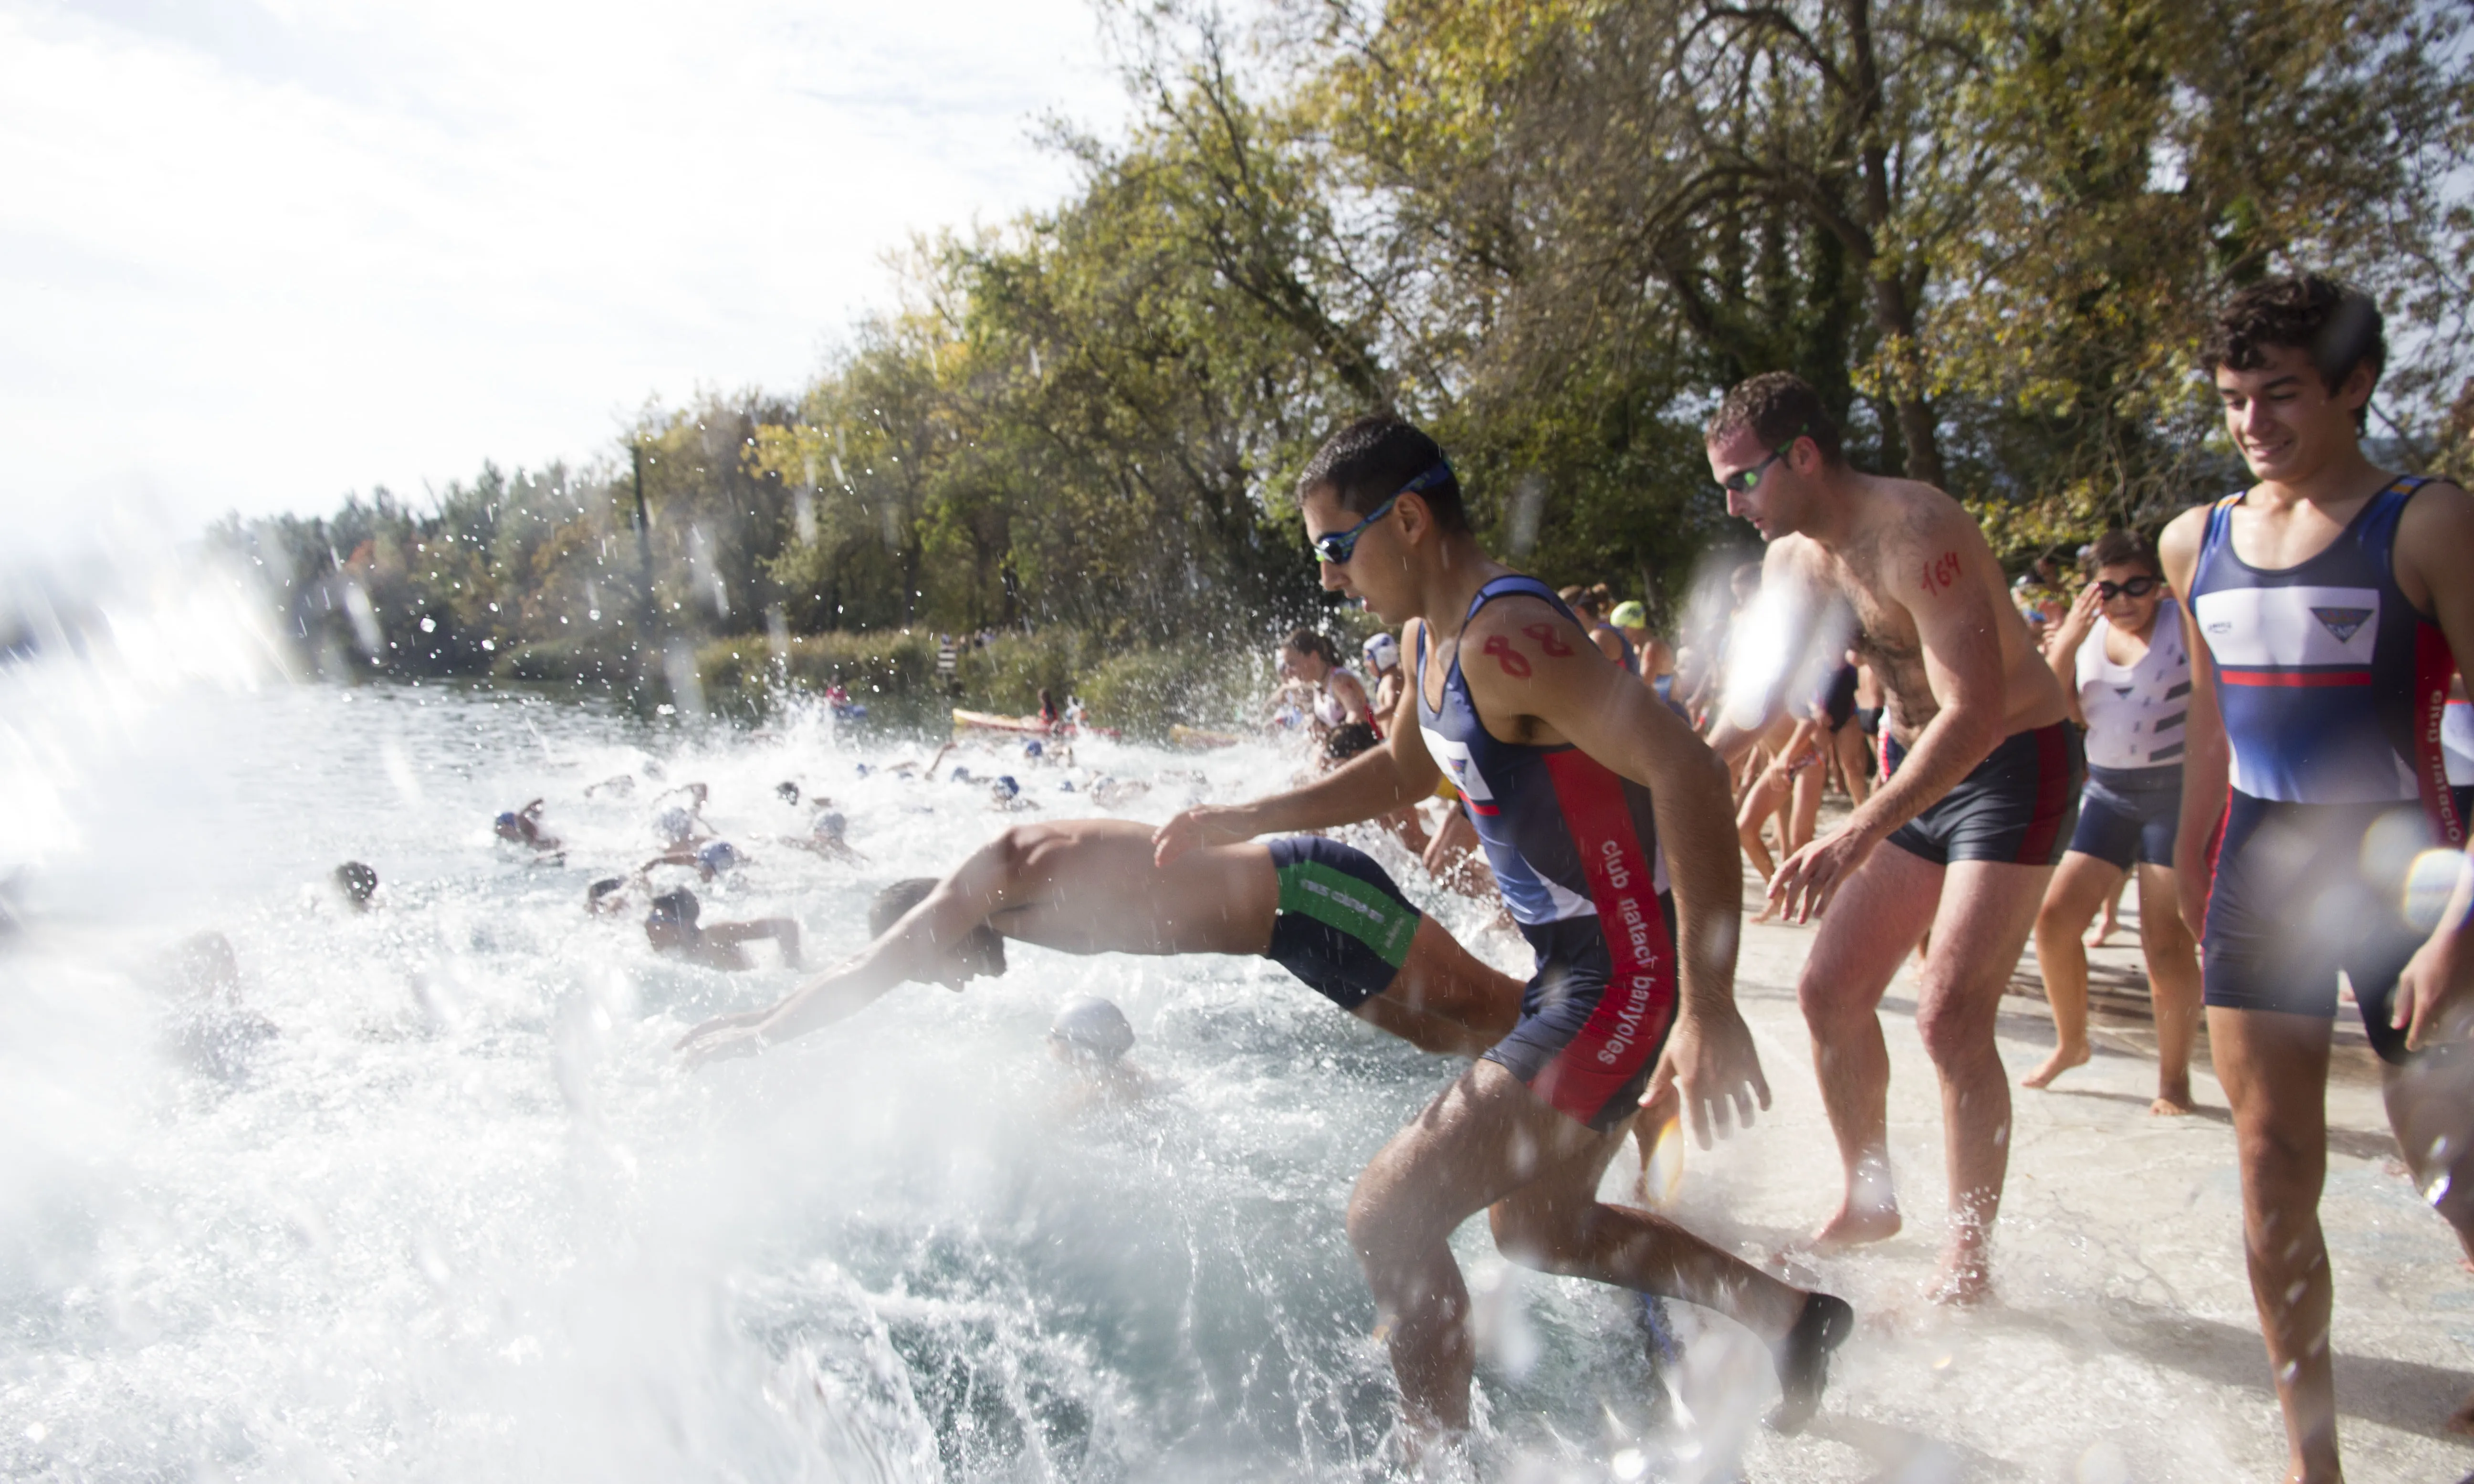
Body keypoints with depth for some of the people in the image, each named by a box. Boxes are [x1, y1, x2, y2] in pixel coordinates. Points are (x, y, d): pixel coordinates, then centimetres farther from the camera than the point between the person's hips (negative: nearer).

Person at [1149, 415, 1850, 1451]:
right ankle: (1791, 1317, 39)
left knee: (1388, 1217, -9)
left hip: (1624, 977, -11)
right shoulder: (1429, 636, 8)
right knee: (1535, 1228, 26)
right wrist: (1239, 824, 20)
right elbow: (1402, 772, 26)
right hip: (1571, 965, 11)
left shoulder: (1505, 637, -24)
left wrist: (1709, 1011, -35)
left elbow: (1685, 771, -32)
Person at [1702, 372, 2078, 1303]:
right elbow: (1757, 700, 12)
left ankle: (1966, 1264, 0)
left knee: (1950, 1019, -15)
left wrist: (1855, 838, -42)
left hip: (2014, 764, -8)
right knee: (1830, 990, 5)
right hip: (1916, 766, 8)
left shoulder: (1914, 534, -27)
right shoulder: (1793, 559, 0)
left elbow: (1975, 712, -34)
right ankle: (1869, 1201, 23)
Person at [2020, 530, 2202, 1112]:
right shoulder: (2086, 634, 7)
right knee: (2055, 916, -1)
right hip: (2106, 792, 5)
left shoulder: (2184, 623, -7)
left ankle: (2174, 1076, 13)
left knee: (2166, 943, -3)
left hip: (2176, 791, -5)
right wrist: (2065, 643, -13)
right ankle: (2071, 1043, 21)